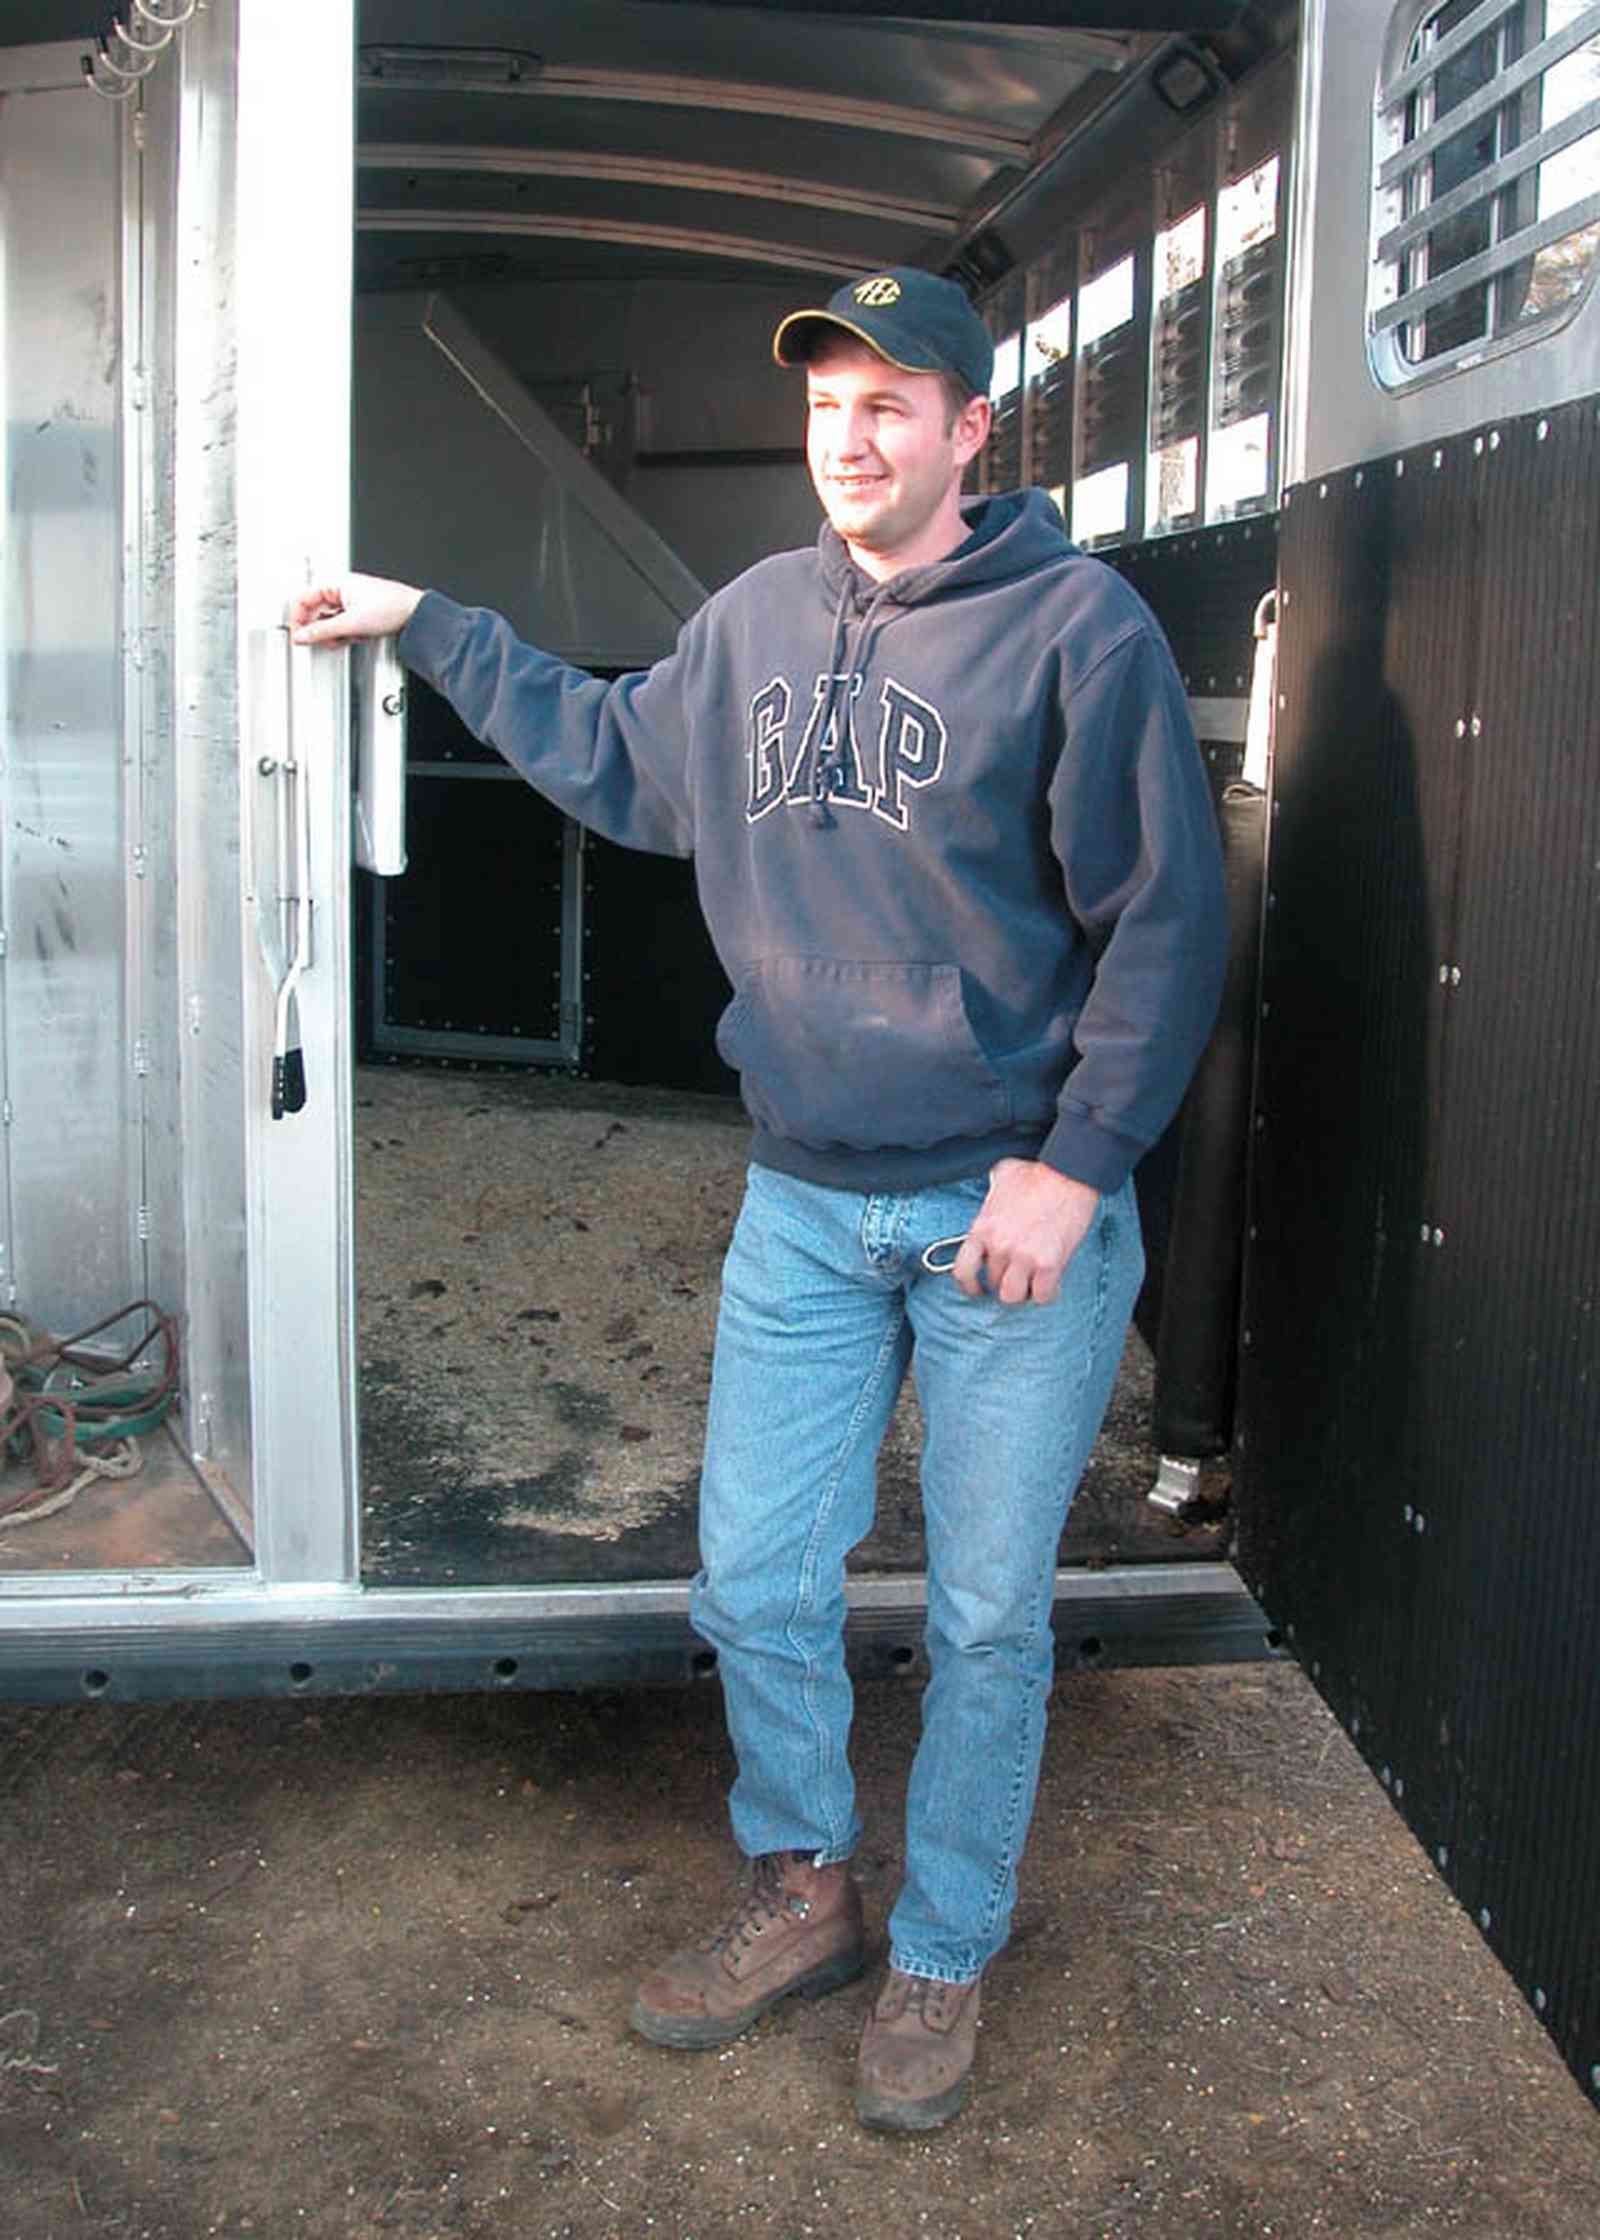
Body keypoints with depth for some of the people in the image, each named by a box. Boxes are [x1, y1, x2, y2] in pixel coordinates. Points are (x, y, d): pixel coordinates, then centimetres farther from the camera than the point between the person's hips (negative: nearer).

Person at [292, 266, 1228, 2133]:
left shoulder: (1077, 624, -10)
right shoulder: (754, 620, 6)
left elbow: (1164, 919, -9)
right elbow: (621, 768, 23)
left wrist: (1076, 1163, -14)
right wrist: (431, 629, 22)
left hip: (1013, 1210, -4)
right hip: (802, 1206, 5)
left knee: (986, 1616, 9)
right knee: (755, 1583, 11)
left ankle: (944, 1955, 30)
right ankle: (802, 1891, 36)